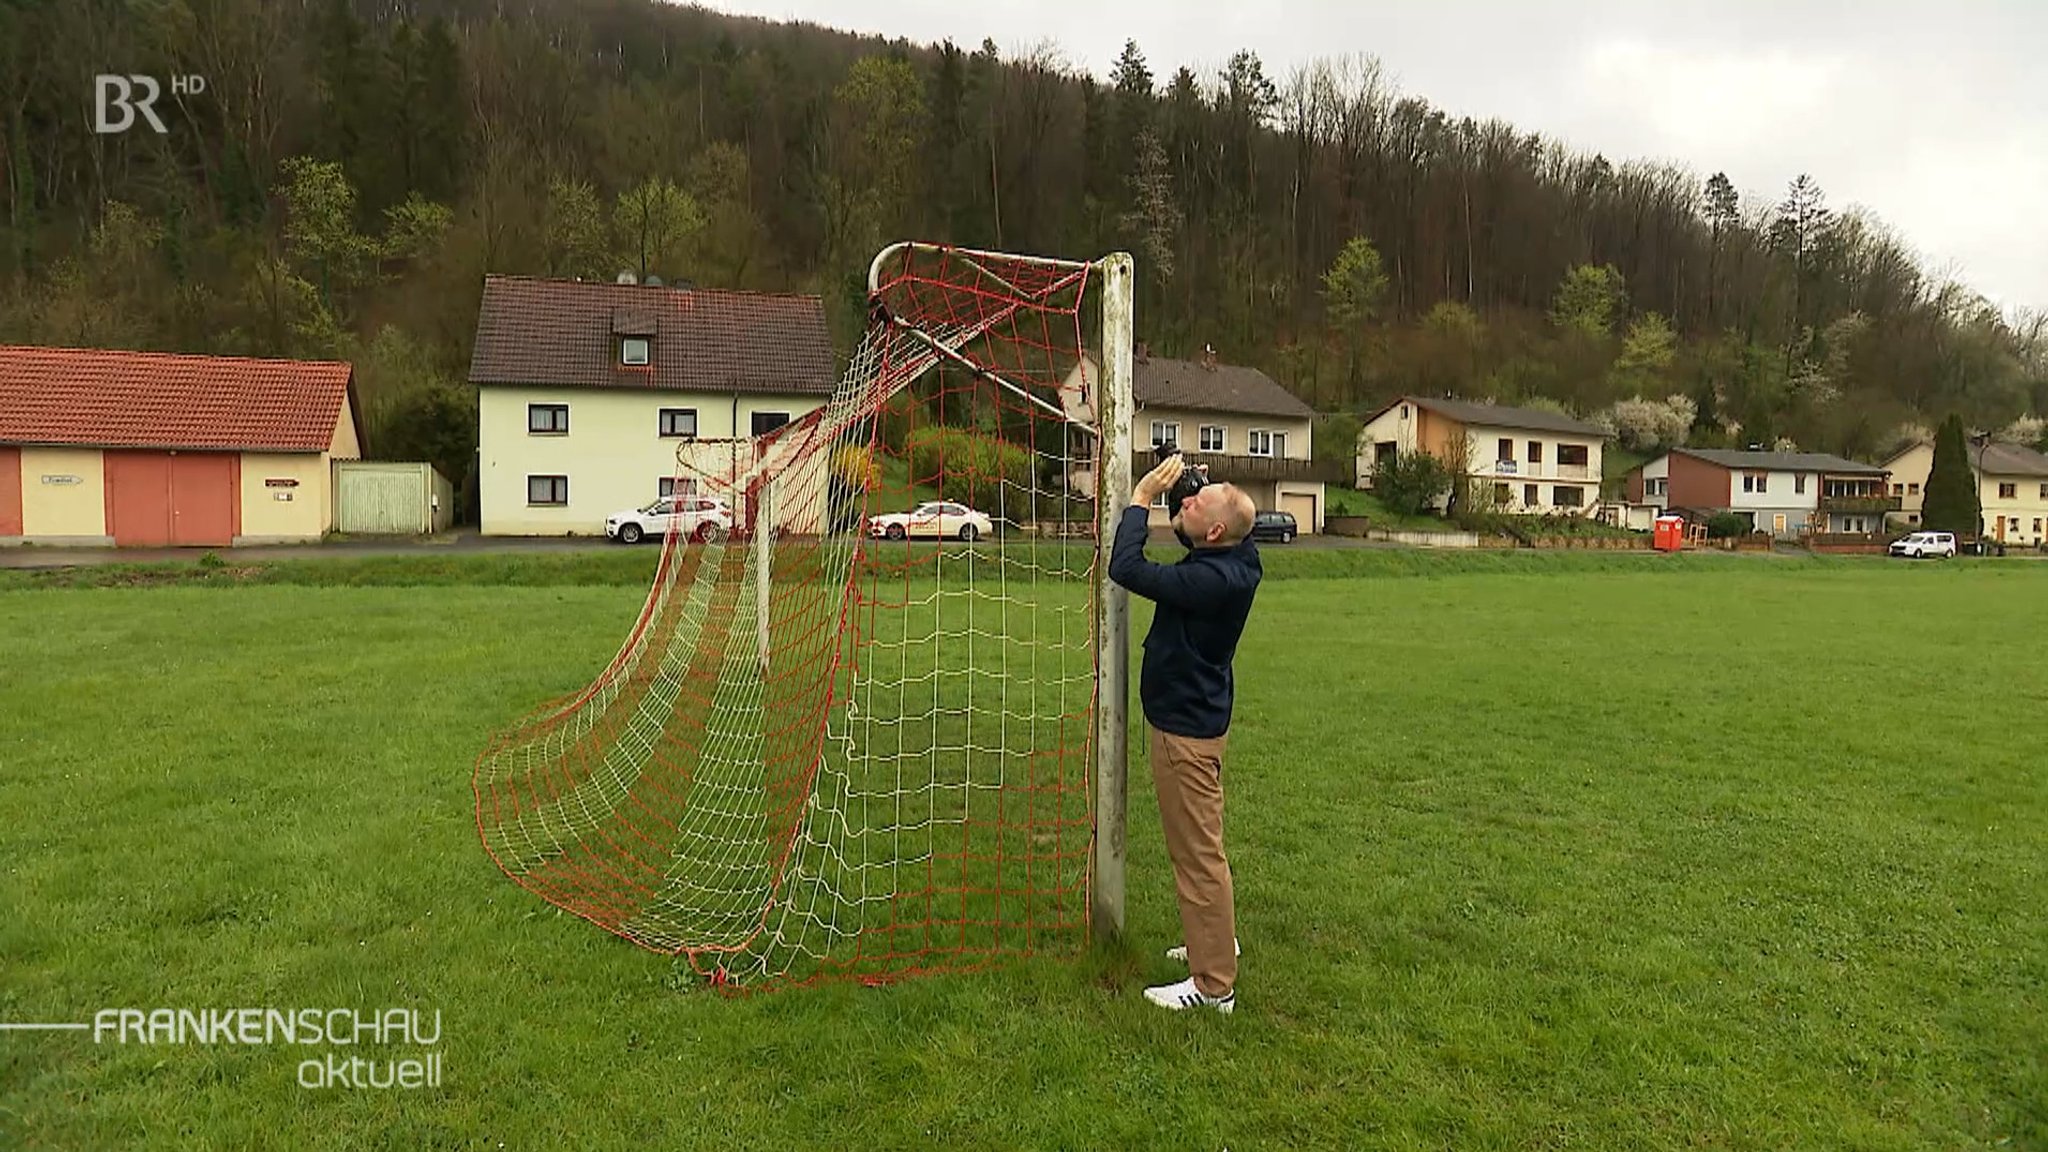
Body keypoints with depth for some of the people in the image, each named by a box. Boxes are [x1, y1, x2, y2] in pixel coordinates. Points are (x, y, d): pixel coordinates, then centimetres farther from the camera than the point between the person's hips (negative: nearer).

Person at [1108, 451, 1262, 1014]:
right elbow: (1187, 508, 20)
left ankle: (1214, 984, 12)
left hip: (1185, 727, -10)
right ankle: (1214, 939, 43)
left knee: (1197, 852, 0)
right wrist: (1172, 486, -1)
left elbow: (1125, 568, -30)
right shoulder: (1233, 559, -1)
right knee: (1199, 842, 25)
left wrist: (1141, 499, -18)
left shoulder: (1213, 579, -29)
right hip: (1196, 713, 10)